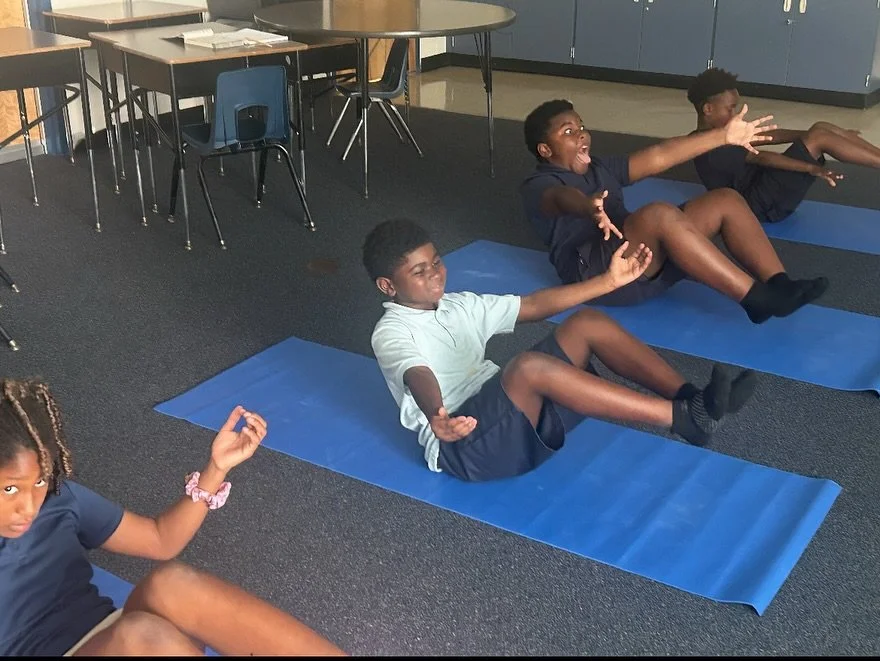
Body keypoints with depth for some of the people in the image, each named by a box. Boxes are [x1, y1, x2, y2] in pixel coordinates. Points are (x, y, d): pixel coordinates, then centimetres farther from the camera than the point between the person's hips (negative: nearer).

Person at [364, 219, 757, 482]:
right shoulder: (391, 334, -6)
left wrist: (610, 281, 7)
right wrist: (437, 417, -52)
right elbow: (419, 377, -28)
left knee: (587, 324, -7)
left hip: (511, 412, 8)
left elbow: (534, 306, 14)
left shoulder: (458, 305, 17)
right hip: (464, 443, -8)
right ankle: (684, 418, -36)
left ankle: (689, 397, -17)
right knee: (530, 366, -36)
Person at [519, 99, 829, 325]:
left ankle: (778, 284, -18)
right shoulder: (539, 186, 0)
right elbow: (564, 197, -25)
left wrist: (722, 136, 9)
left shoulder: (600, 168, 26)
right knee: (659, 214, -35)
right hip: (596, 272, -8)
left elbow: (658, 157, 18)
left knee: (726, 200, -4)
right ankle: (758, 299, -34)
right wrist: (590, 207, -49)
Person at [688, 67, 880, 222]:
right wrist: (811, 168, -32)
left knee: (821, 128, -1)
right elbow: (760, 157, -25)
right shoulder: (709, 147, -16)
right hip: (764, 203, -10)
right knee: (819, 138, -18)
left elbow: (769, 136, 11)